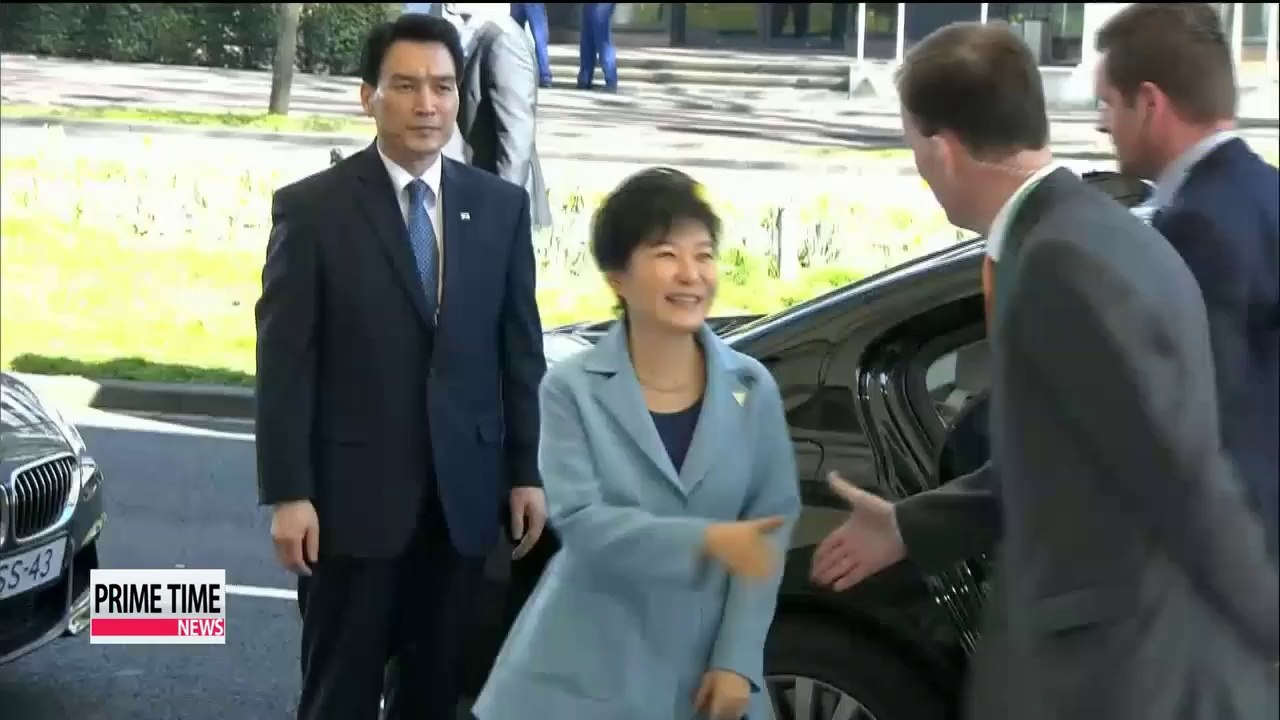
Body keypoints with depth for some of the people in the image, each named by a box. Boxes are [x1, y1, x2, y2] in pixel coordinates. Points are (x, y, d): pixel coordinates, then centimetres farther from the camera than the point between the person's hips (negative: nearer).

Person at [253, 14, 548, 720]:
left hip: (463, 491, 3)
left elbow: (521, 348, 9)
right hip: (352, 489, -3)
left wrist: (527, 471, 5)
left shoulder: (501, 205, 6)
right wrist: (287, 494, -12)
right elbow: (283, 361, -7)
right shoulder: (311, 207, -5)